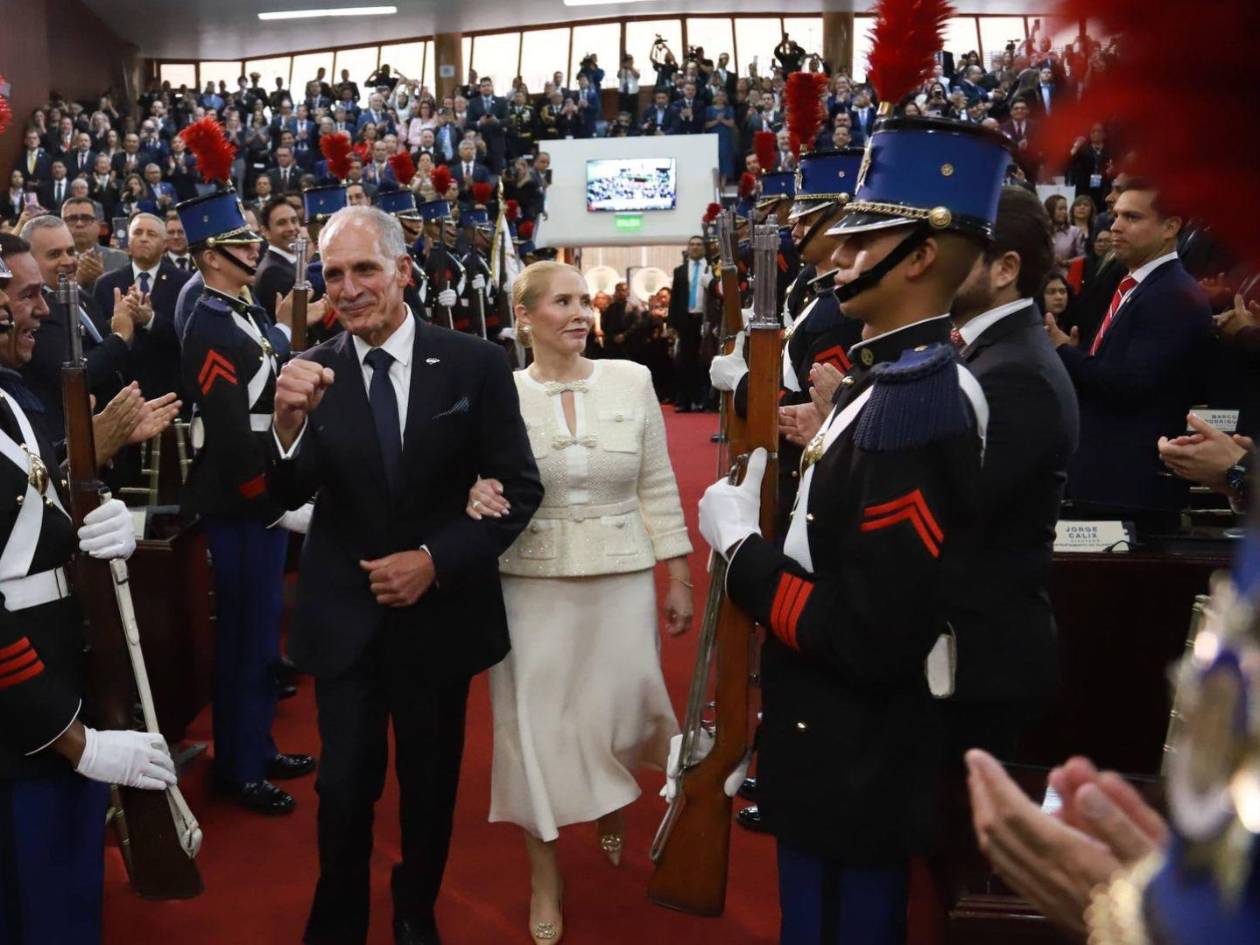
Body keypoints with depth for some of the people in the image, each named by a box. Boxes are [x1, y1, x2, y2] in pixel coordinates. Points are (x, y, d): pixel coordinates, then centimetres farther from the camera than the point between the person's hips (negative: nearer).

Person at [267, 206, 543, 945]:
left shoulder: (474, 364, -10)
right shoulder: (312, 373, -6)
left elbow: (520, 488, -8)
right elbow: (289, 496, -15)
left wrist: (436, 560, -17)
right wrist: (289, 421, -35)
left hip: (440, 611, 0)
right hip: (344, 617, 0)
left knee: (430, 782, 18)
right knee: (344, 787, 7)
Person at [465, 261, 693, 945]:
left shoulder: (632, 381, 0)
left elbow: (658, 488, 4)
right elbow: (479, 483, 3)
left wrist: (679, 579, 3)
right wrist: (476, 496, -22)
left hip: (622, 578, 1)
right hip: (530, 583, -1)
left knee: (619, 712, 7)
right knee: (535, 719, 6)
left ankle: (613, 798, 45)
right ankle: (545, 876, 27)